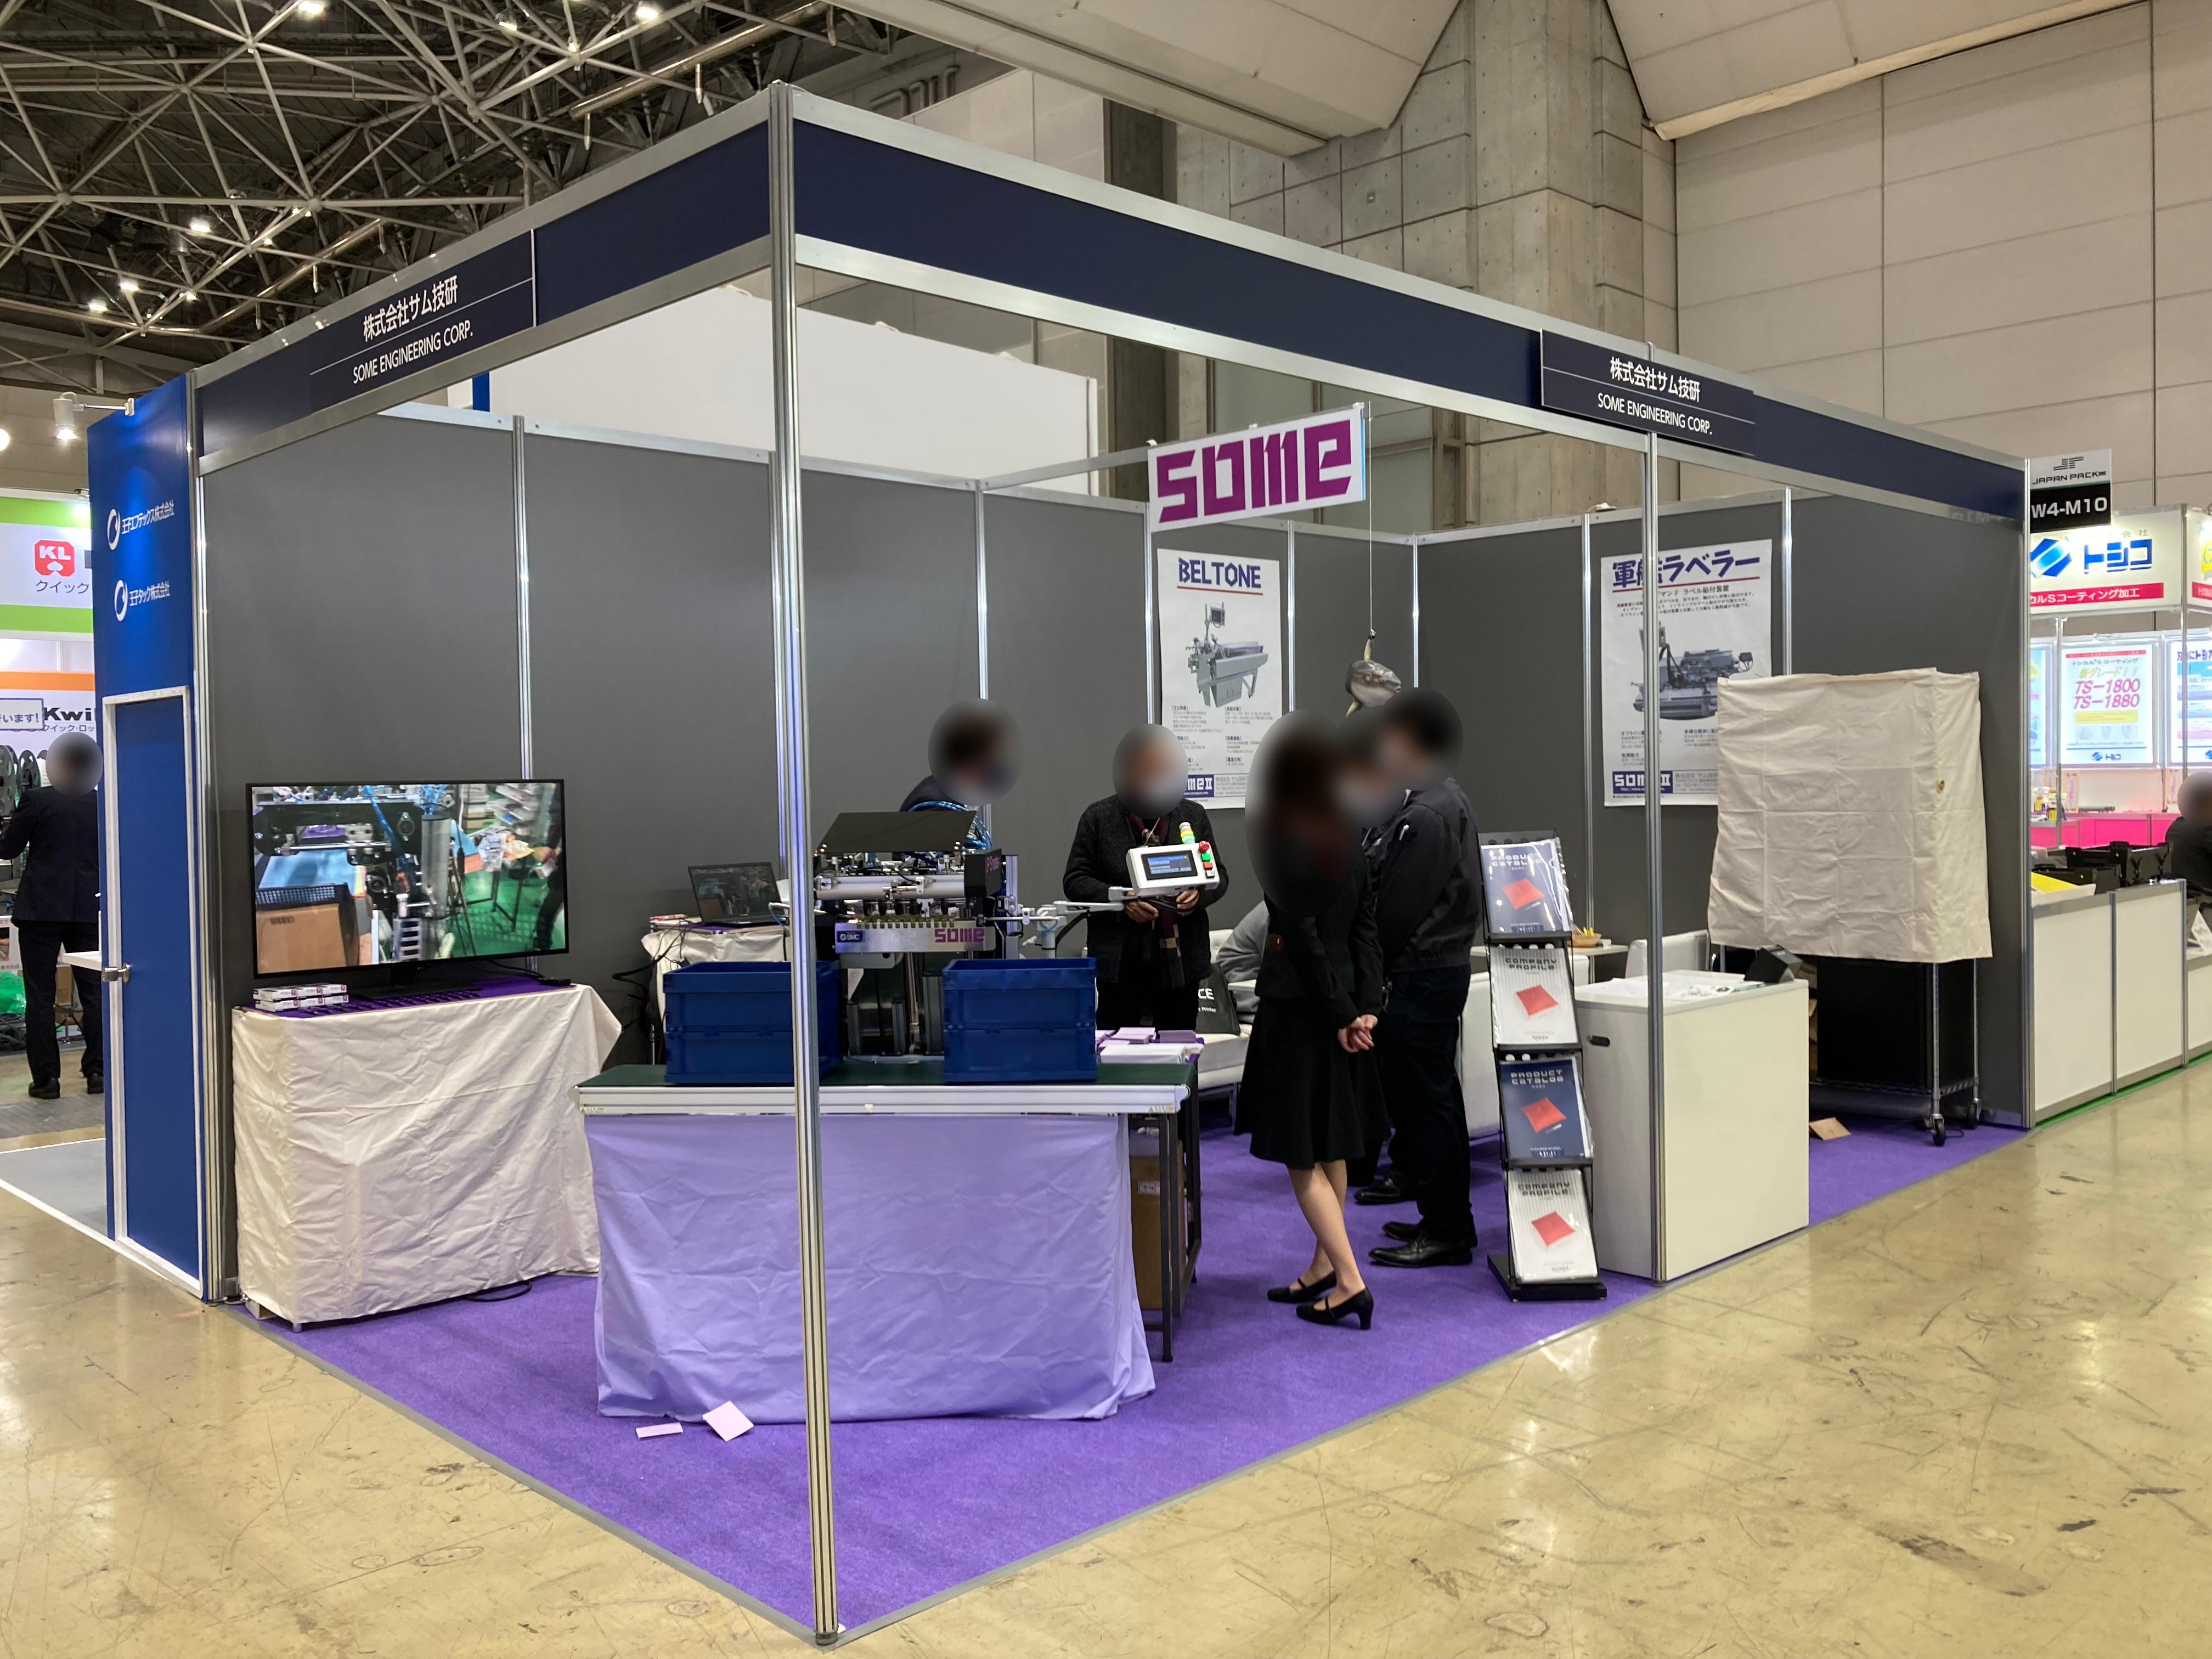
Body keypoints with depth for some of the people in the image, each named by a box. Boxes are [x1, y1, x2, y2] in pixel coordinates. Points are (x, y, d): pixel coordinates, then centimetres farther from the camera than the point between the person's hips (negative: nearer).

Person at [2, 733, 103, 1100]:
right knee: (93, 992, 9)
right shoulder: (102, 804, 1)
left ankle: (47, 1077, 3)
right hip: (89, 908, 3)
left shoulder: (36, 800, -7)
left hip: (41, 907, -3)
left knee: (40, 995, 3)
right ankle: (97, 1072, 10)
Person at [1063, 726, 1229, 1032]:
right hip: (1121, 958, -2)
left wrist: (1200, 894, -9)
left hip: (1180, 957, 2)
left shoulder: (1193, 815, 9)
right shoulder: (1098, 818, 1)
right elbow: (1075, 880, 0)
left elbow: (1219, 874, 14)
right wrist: (1122, 902, -15)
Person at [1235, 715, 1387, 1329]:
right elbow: (1365, 928, 5)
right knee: (1330, 1148, 17)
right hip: (1342, 1007, 8)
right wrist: (1364, 1007, 1)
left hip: (1300, 1010, -8)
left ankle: (1349, 1281, -3)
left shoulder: (1283, 843, -16)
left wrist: (1340, 1016, -12)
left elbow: (1303, 938, -19)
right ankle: (1323, 1267, 27)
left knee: (1302, 1156, -1)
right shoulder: (1347, 840, 7)